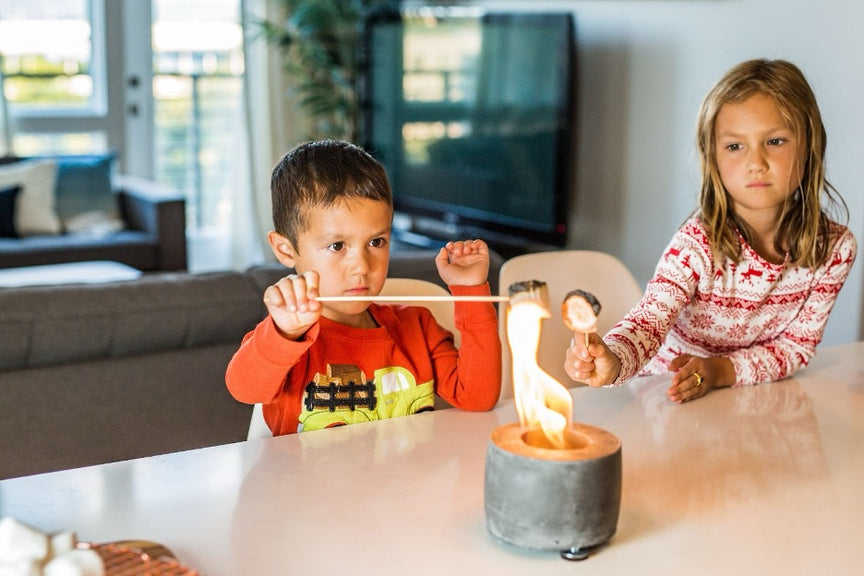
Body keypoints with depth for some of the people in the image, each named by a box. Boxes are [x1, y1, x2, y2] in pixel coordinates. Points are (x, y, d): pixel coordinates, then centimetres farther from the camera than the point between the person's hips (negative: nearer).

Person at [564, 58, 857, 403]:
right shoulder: (696, 245, -20)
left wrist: (721, 370, -21)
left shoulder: (835, 248, -9)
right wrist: (612, 362, -51)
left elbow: (799, 344, -4)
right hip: (671, 398, -3)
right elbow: (650, 320, -29)